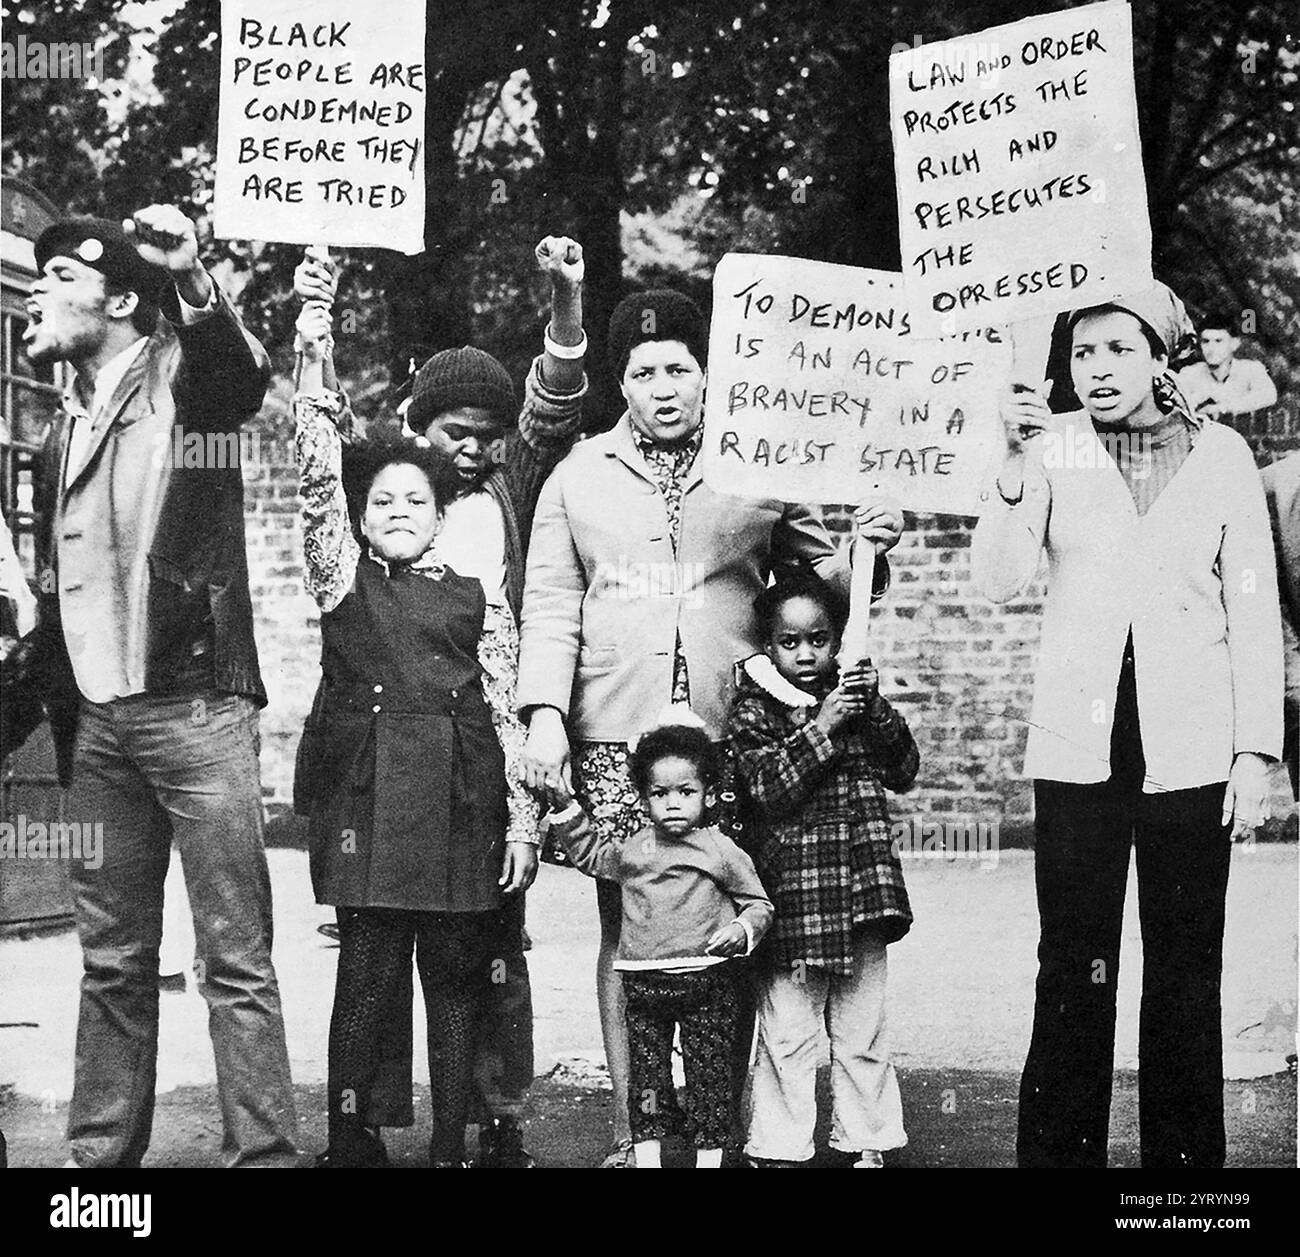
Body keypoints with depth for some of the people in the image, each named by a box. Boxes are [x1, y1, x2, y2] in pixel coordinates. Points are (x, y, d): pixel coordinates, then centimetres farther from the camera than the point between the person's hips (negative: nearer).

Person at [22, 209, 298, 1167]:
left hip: (192, 705, -6)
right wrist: (52, 711, 17)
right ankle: (101, 1151, 16)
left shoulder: (182, 377, 0)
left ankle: (263, 1149, 1)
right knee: (112, 960, 10)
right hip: (94, 719, 6)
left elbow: (245, 374, -25)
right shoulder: (64, 427, 18)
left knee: (236, 957, -4)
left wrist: (192, 279, -42)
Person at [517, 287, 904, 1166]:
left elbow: (820, 579, 13)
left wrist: (867, 550, -8)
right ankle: (632, 1131, 9)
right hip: (614, 737, 1)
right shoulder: (580, 477, 12)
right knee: (626, 928, 2)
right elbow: (552, 606, 10)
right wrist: (545, 714, -2)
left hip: (735, 736, 0)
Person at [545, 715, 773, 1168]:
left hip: (706, 982, -3)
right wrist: (565, 806, 15)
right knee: (646, 1077, 8)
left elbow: (758, 904, 3)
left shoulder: (722, 851, -2)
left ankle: (709, 1156, 12)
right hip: (643, 982, 4)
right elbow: (589, 852, 27)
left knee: (709, 1077, 3)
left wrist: (742, 930, -18)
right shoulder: (631, 850, 9)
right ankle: (647, 1156, 15)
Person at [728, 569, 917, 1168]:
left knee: (863, 1029, 11)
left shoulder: (857, 696, 9)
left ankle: (867, 1141, 23)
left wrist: (875, 710, -10)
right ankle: (779, 1147, 13)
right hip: (791, 893, -3)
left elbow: (904, 774, 3)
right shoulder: (753, 710, -3)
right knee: (786, 1037, 2)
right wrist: (823, 727, -21)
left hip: (861, 893, 4)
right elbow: (767, 790, -16)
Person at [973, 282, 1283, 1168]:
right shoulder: (1054, 449, 2)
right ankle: (1058, 1150, 9)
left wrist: (1256, 753, -1)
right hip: (1079, 751, 0)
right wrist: (1017, 463, -19)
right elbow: (999, 581, -7)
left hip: (1191, 754, 1)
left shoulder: (1221, 454, 3)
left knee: (1186, 979, 6)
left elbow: (1254, 610, 4)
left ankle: (1185, 1154, 17)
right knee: (1073, 974, 0)